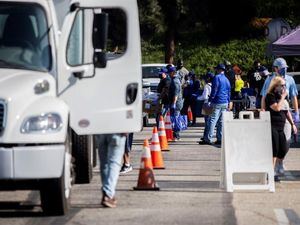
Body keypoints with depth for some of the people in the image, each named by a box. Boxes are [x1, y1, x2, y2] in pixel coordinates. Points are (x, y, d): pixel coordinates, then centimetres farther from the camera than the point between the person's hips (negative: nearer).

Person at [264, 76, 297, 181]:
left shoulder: (282, 96, 17)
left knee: (283, 150, 2)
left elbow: (287, 111, 23)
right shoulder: (270, 97, -8)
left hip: (280, 128, 8)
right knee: (274, 151, -9)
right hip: (272, 127, -8)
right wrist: (283, 97, -15)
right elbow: (277, 108, -22)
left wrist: (292, 124, 20)